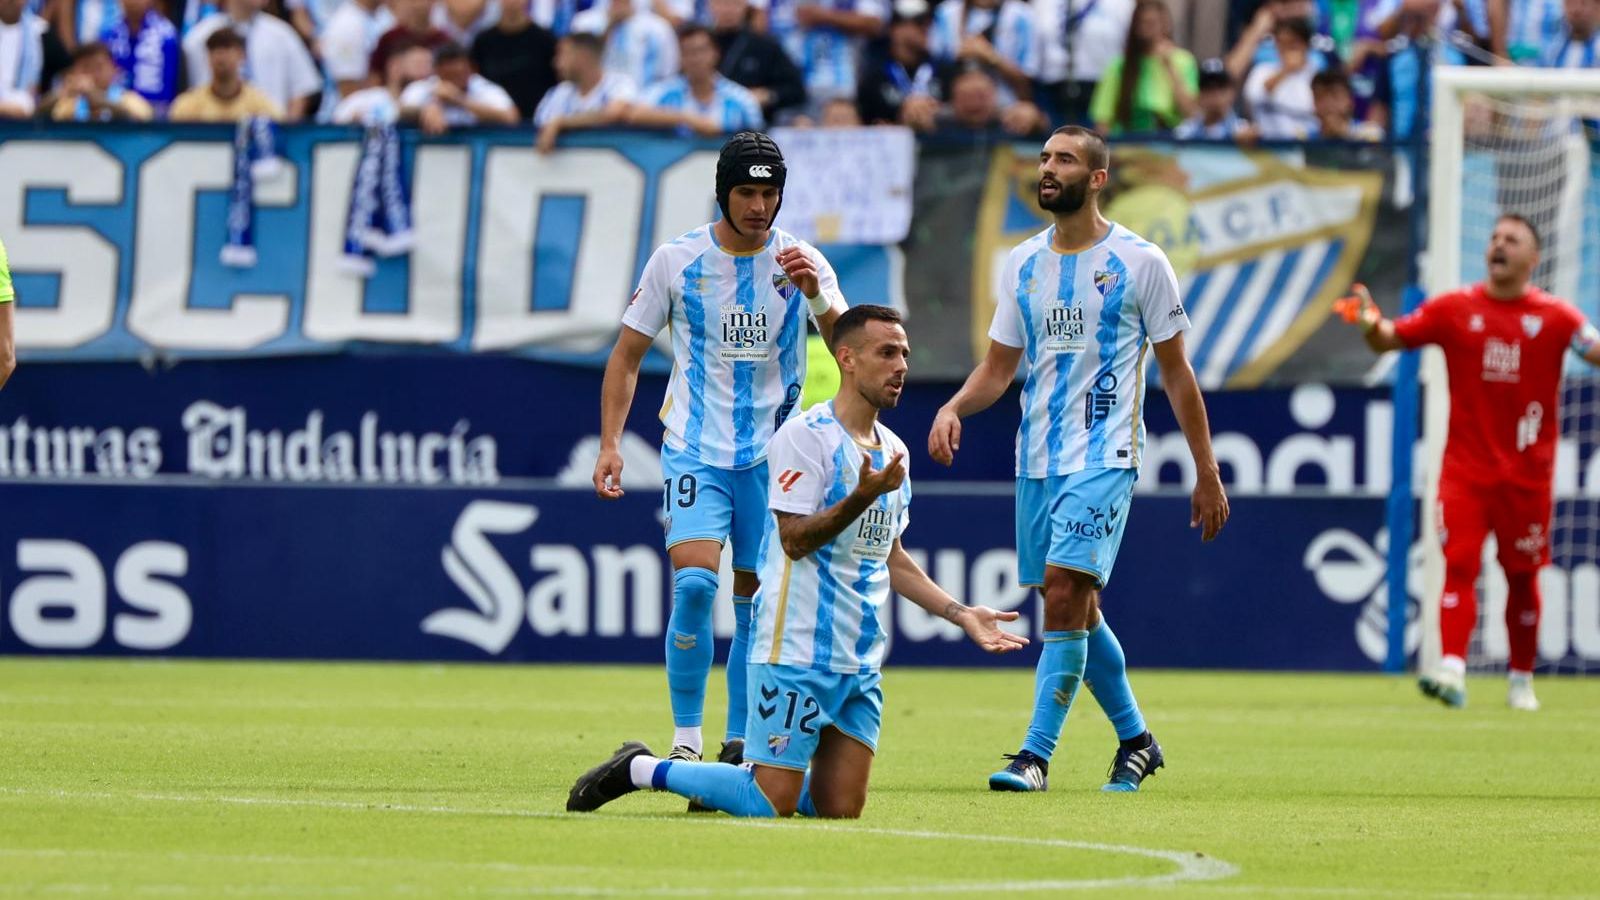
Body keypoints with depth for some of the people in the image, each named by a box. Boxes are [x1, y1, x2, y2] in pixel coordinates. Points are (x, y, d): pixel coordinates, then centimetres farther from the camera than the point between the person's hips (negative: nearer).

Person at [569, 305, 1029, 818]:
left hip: (860, 663, 8)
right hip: (797, 653, -8)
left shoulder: (892, 452, 16)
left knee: (841, 810, 2)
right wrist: (863, 497, -27)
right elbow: (795, 538, -16)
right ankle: (642, 770, 8)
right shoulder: (805, 435, -9)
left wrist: (961, 615, 17)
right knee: (771, 806, -11)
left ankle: (737, 781, 26)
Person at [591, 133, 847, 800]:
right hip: (695, 450, -2)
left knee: (757, 603, 6)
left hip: (773, 454, 2)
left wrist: (816, 293, -29)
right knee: (694, 580, -20)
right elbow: (627, 355, 7)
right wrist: (609, 443, -2)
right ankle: (685, 739, -12)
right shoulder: (676, 261, -2)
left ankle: (742, 746, 17)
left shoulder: (800, 262, -1)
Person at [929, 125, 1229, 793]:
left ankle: (1036, 755, -18)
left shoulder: (1139, 262, -3)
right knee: (1076, 610, 11)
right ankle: (1135, 739, 27)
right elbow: (999, 365, 16)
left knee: (1064, 592, -18)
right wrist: (954, 407, -6)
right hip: (1037, 461, 6)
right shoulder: (1023, 264, 10)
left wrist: (1207, 474, 1)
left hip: (1103, 457, -6)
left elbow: (1175, 372, 1)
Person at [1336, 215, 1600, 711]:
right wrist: (1371, 325, -19)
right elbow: (1392, 338, 3)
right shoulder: (1454, 309, 3)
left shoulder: (1555, 316, 2)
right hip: (1465, 465, 0)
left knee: (1522, 576, 7)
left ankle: (1522, 680, 19)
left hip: (1526, 473, 0)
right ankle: (1451, 670, -22)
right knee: (1459, 564, -13)